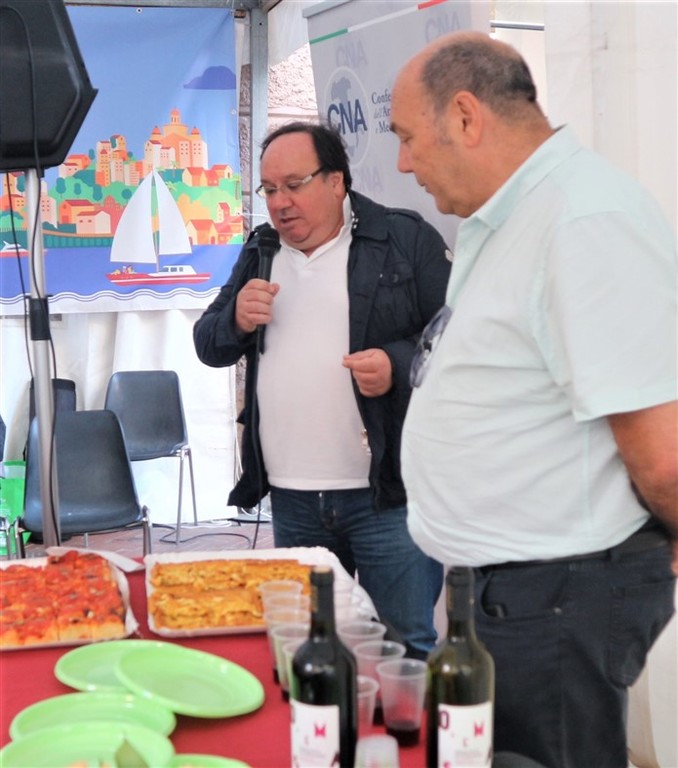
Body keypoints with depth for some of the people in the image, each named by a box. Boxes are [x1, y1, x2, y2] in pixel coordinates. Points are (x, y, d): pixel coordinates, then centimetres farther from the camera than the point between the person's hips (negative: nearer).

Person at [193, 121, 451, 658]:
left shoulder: (405, 239, -2)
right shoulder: (260, 254, 15)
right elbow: (209, 347, 17)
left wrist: (400, 364, -21)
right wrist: (236, 319, -4)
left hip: (385, 494, -5)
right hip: (290, 500, 5)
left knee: (405, 650, -1)